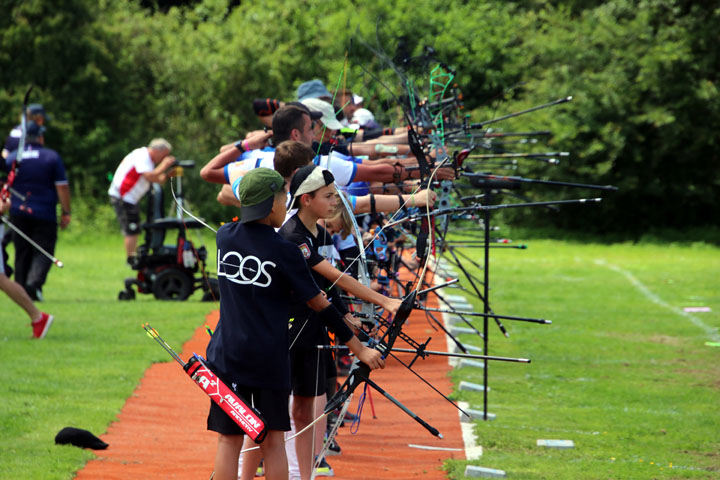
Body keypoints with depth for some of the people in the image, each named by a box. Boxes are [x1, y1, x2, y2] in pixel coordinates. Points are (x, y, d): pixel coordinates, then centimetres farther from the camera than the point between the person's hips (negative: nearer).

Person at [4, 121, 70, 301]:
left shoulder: (11, 158, 5)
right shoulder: (52, 157, -3)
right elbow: (62, 187, -6)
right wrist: (66, 212, -1)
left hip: (18, 213, 3)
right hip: (45, 215, -3)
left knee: (22, 253, 11)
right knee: (43, 252, -1)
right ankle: (34, 282, -24)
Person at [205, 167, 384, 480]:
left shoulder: (225, 236, 0)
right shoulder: (285, 252, -9)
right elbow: (319, 305, -6)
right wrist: (359, 349, -1)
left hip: (228, 356, 3)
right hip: (270, 358, -2)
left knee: (229, 441, 3)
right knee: (273, 441, 7)